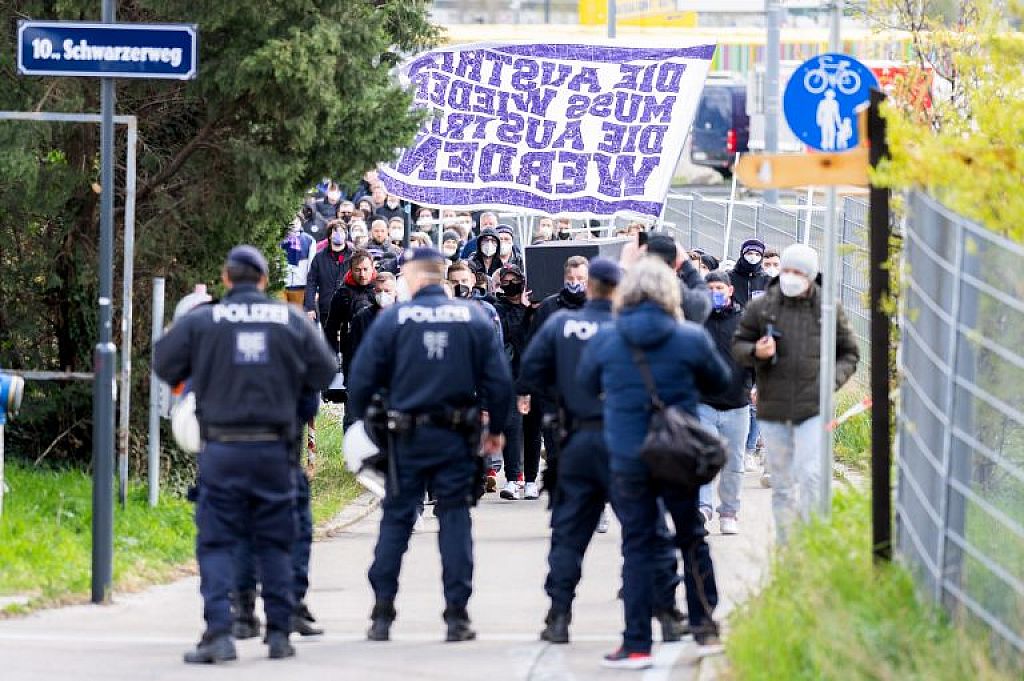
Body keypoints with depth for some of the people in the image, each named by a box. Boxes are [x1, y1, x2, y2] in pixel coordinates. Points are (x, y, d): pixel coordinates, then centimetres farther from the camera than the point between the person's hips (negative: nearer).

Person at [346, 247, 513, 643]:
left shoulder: (393, 318, -5)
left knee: (395, 521, 7)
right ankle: (457, 616, 1)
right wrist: (496, 428, 12)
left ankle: (382, 614, 6)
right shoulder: (474, 318, 0)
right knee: (455, 521, 5)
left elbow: (362, 377, -6)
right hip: (457, 438, 1)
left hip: (407, 436, -1)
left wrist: (362, 418, 10)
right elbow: (498, 378, 0)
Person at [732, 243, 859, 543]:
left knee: (812, 478, -16)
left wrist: (834, 379, -5)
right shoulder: (761, 307, 4)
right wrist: (755, 352, -12)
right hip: (773, 410, 2)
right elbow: (738, 346, 11)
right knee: (782, 483, 9)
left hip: (814, 408, -2)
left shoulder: (829, 310, 4)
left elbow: (849, 353, 13)